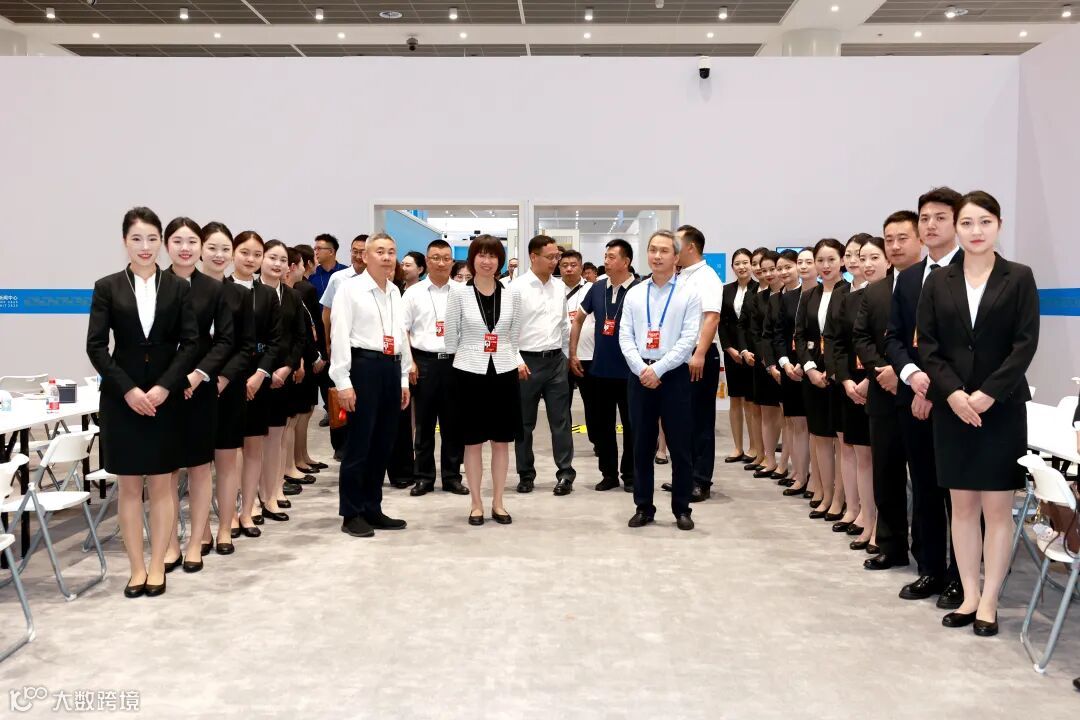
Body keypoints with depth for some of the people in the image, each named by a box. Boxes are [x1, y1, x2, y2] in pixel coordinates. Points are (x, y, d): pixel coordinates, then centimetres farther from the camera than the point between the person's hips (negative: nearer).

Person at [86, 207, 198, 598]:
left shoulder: (178, 288, 3)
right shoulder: (107, 287, 2)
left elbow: (191, 343, -2)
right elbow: (95, 346, -3)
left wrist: (164, 387, -13)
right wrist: (128, 389, -12)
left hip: (166, 397, 0)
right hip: (121, 398, 0)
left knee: (162, 484, 5)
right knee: (129, 486, 5)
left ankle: (157, 566, 14)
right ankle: (137, 568, 13)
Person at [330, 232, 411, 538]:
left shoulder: (395, 291, 15)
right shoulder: (350, 288, -6)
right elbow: (340, 336, -10)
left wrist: (404, 378, 16)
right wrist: (343, 382, -15)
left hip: (391, 367, 7)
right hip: (364, 366, -7)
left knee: (383, 444, 11)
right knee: (359, 443, -2)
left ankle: (372, 509, 22)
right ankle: (351, 514, 10)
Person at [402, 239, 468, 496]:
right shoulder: (414, 292, 4)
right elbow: (402, 330, 3)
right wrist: (409, 363, -5)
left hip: (454, 361, 1)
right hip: (424, 361, -1)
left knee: (453, 423, 6)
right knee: (424, 423, 5)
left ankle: (452, 476, 17)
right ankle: (424, 477, 15)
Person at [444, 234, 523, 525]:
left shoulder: (512, 295, 3)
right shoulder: (458, 293, -4)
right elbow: (451, 336, 2)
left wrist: (517, 361, 5)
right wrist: (467, 357, 6)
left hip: (504, 372, 2)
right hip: (469, 372, -2)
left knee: (501, 441, 7)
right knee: (473, 442, 5)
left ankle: (498, 503, 19)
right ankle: (476, 504, 16)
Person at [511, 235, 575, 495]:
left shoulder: (559, 288, 8)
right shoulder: (517, 288, -8)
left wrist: (565, 355, 13)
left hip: (555, 360, 4)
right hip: (527, 361, -4)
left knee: (561, 420, 3)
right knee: (524, 422, 7)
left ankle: (565, 473, 10)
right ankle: (526, 474, 19)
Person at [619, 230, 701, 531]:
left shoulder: (688, 295, -1)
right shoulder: (634, 293, 8)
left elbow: (688, 340, -9)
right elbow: (625, 337, 3)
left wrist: (658, 369, -15)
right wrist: (642, 369, -11)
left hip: (673, 375, -3)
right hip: (639, 374, 3)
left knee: (679, 445, 3)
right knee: (642, 444, 9)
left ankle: (682, 508, 15)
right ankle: (643, 507, 19)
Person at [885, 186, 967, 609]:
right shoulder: (907, 278, 14)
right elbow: (893, 337, 10)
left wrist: (940, 387, -14)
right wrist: (911, 373, -9)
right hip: (914, 398, 6)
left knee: (958, 490, 3)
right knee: (923, 489, 12)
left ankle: (959, 577, 14)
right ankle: (929, 570, 22)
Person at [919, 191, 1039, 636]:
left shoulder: (1019, 278, 1)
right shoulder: (938, 282, 6)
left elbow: (1026, 343, -6)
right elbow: (927, 344, 1)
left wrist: (988, 394, -15)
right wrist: (952, 392, -12)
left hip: (1002, 407, -2)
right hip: (952, 407, 2)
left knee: (997, 507, 0)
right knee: (962, 504, 7)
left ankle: (989, 601, 10)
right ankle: (969, 595, 16)